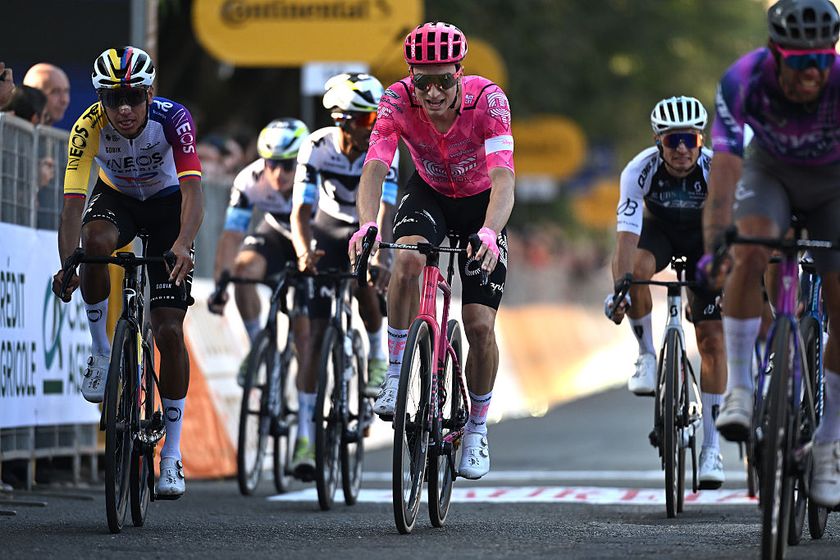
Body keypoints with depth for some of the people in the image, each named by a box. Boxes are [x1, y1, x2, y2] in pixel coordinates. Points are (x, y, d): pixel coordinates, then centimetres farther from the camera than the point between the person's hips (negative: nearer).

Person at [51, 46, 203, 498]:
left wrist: (181, 245, -58)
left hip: (167, 203, -1)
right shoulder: (88, 128, -29)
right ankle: (102, 354, -16)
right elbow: (72, 203, -34)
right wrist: (67, 266, -48)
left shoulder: (173, 118, -32)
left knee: (168, 330, -9)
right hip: (116, 198, 1)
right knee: (96, 241, -38)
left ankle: (172, 455, 1)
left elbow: (192, 190, -41)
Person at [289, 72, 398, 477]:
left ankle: (379, 355, -4)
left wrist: (377, 257, -53)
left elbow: (382, 213, -36)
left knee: (365, 283, -34)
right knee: (318, 332, -8)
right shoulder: (316, 148, -24)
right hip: (328, 231, 1)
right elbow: (300, 211, -28)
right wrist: (303, 252, -48)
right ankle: (306, 435, -6)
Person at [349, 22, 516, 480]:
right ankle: (396, 370, -16)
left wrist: (489, 232, -61)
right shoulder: (398, 100, -27)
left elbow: (503, 176, -42)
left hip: (481, 203, -1)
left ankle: (477, 429, 14)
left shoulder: (487, 99, -32)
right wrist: (366, 223, -56)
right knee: (408, 258, -34)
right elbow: (375, 168, -36)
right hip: (428, 193, 1)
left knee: (480, 325, -9)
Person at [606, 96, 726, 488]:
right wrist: (620, 288, -49)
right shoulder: (641, 170, -31)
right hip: (657, 230, 0)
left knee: (712, 338, -9)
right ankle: (646, 354, -13)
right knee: (632, 267, -37)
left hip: (704, 237, 0)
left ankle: (712, 448, -3)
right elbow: (627, 232, -38)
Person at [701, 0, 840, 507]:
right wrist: (714, 246, -50)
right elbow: (725, 165, -38)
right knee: (750, 254, -32)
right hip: (770, 170, 0)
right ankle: (739, 388, -19)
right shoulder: (743, 81, -34)